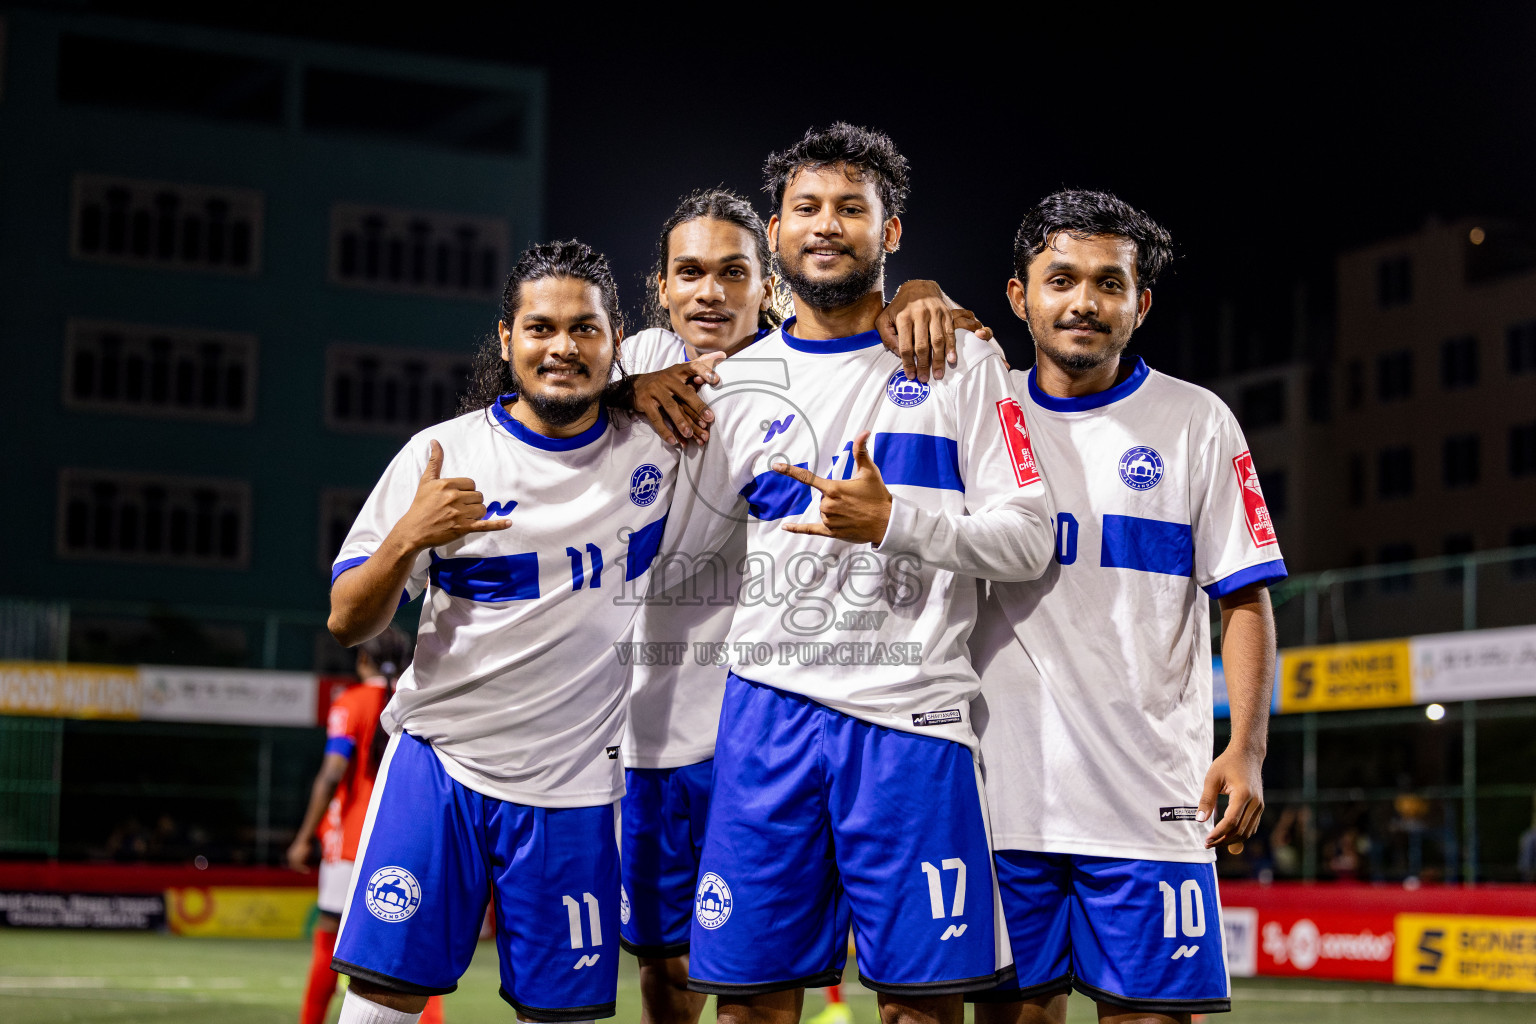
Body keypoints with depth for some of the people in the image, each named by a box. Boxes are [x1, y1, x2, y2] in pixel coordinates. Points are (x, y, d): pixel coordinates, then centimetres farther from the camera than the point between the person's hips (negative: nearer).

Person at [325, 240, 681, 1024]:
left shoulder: (661, 441, 0)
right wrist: (406, 539, -19)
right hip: (439, 761, -1)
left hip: (574, 783, 1)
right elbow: (347, 624, -1)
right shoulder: (442, 454, -2)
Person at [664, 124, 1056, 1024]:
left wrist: (893, 520, -16)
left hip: (912, 713, -2)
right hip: (770, 708, 3)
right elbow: (664, 560, 21)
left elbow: (1028, 541, -3)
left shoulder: (959, 362, 5)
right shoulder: (739, 384, 13)